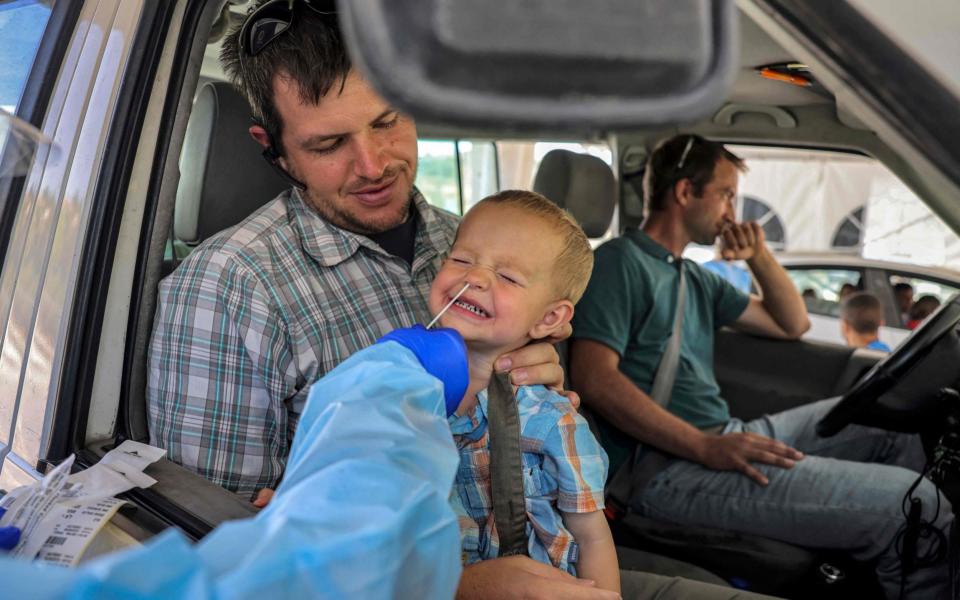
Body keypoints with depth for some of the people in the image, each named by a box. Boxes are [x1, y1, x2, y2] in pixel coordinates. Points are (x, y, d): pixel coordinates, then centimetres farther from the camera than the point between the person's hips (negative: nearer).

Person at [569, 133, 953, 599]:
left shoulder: (696, 279, 25)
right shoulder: (619, 262, -4)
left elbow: (792, 324, 32)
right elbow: (594, 378, -18)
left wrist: (759, 258, 16)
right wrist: (705, 446, -22)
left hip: (720, 437, 10)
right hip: (670, 466, -10)